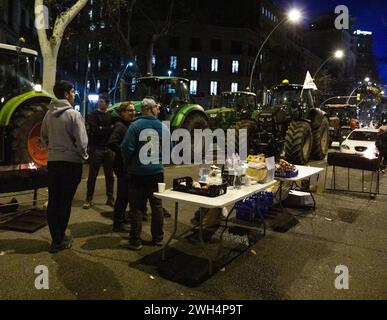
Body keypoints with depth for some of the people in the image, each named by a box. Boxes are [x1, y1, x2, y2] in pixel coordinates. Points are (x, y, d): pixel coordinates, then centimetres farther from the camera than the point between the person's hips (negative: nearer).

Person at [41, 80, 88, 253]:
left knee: (53, 200, 10)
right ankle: (59, 240, 9)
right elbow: (81, 141, -14)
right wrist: (83, 156, 2)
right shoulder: (73, 114, -13)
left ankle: (56, 237, 18)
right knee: (65, 201, 2)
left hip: (52, 161, 5)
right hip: (71, 162, -5)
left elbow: (43, 137, 14)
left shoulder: (48, 114, 5)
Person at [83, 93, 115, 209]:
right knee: (92, 175, 1)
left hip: (108, 148, 3)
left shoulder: (111, 116, 13)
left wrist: (102, 129, -11)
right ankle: (89, 199, 9)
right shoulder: (93, 114, 3)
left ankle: (110, 198, 19)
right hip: (96, 148, -3)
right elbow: (94, 130, -12)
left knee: (109, 175, 9)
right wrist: (109, 129, -10)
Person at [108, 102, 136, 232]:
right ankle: (118, 224, 11)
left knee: (128, 192, 18)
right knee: (123, 194, -2)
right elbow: (112, 143, -28)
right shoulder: (120, 126, -15)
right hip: (122, 166, -9)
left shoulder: (129, 125, 13)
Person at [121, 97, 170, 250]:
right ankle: (158, 238, 24)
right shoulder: (163, 127, 0)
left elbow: (126, 147, -14)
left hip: (138, 173, -2)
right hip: (157, 172, 2)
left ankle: (135, 241, 11)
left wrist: (128, 164, 3)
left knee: (138, 206, 6)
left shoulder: (135, 125, -10)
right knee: (157, 205, 14)